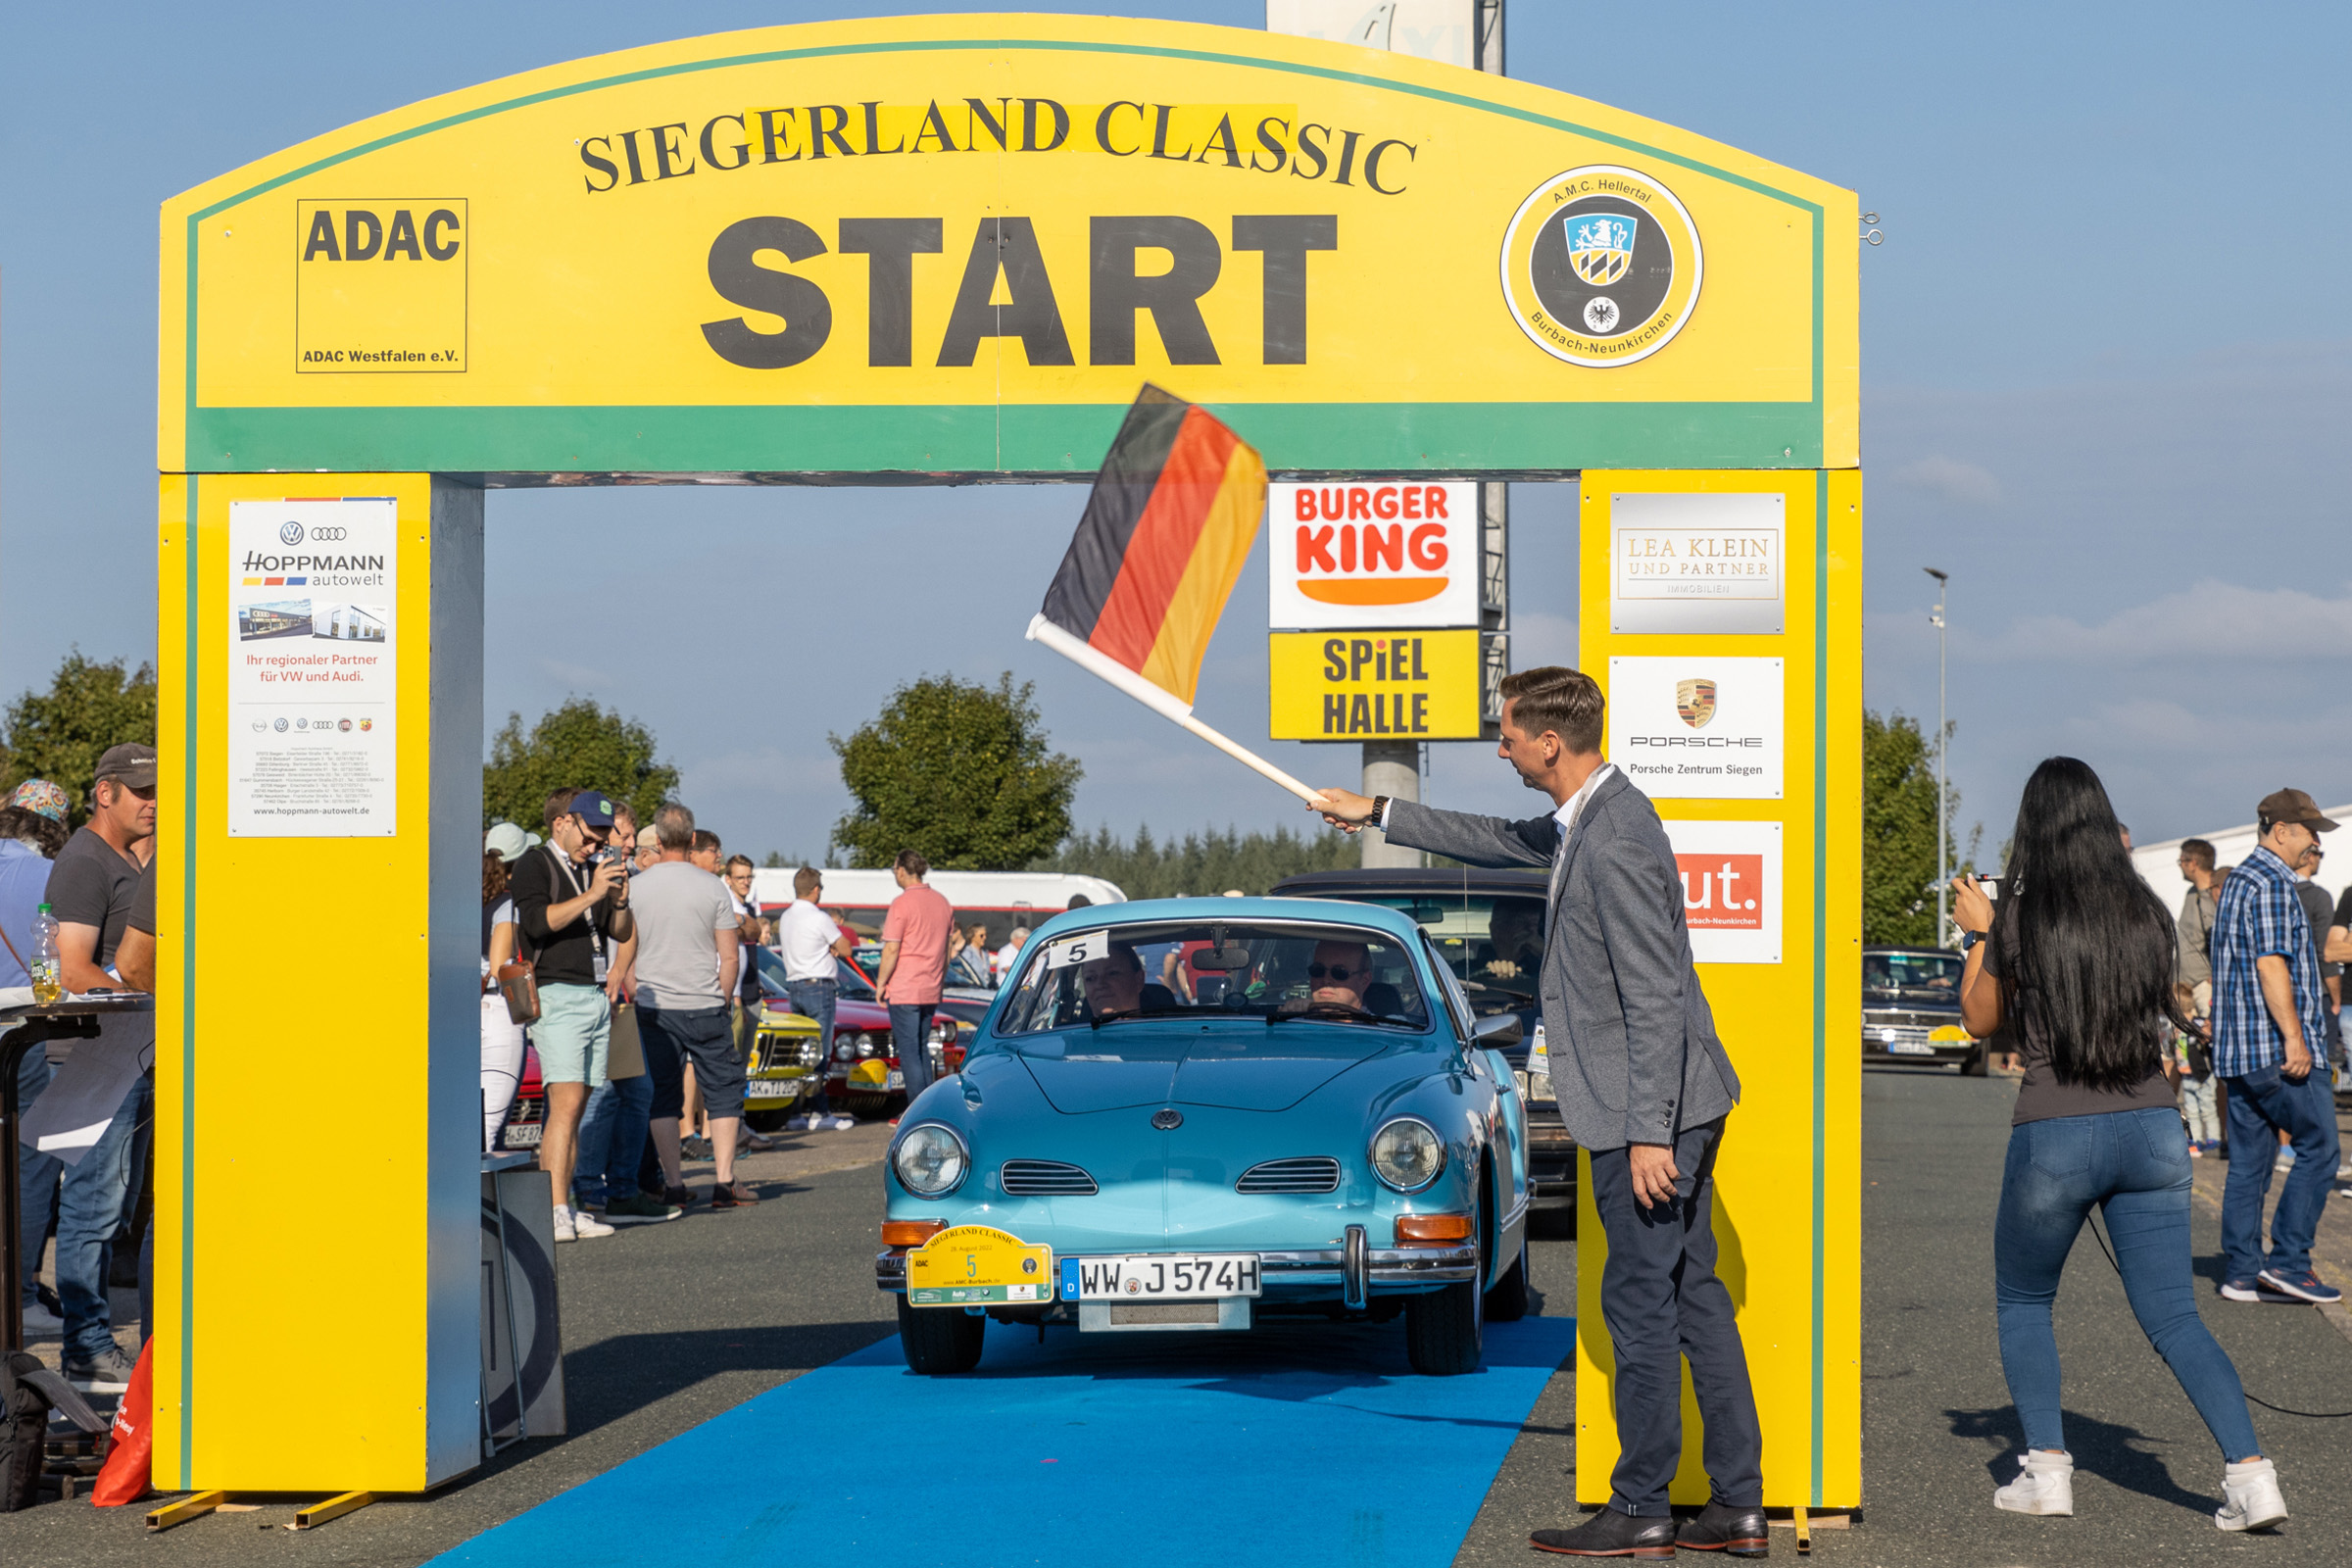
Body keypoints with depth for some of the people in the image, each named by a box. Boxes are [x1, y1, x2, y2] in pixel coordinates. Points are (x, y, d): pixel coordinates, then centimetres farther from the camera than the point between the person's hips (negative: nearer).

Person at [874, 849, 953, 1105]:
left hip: (904, 988, -7)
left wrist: (881, 983, -5)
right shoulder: (941, 902, 8)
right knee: (922, 1048, 16)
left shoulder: (902, 904, -13)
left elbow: (891, 950, -14)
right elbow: (946, 949, 15)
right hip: (931, 989, 7)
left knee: (908, 1051, -4)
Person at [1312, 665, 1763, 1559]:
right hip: (1670, 1109, 10)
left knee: (1640, 1303, -2)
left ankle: (1641, 1512, 6)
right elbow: (1501, 842, 32)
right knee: (1692, 1298, 11)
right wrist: (1379, 814, 37)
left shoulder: (1616, 846, -21)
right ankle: (1739, 1507, 14)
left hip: (1651, 1114, -10)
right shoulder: (1584, 821, 11)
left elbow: (1654, 1000, -24)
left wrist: (1648, 1134, -23)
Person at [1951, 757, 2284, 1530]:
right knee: (2172, 1315, 6)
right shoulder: (2146, 911, 4)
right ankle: (2249, 1472, -10)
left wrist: (1978, 932, 22)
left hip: (2054, 1134, -3)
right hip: (2151, 1129, 3)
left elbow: (1981, 1020, 9)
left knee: (2022, 1305, 19)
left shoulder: (2020, 919, -6)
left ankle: (2046, 1468, 9)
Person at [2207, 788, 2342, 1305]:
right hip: (2276, 1048, -10)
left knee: (2249, 1159, 8)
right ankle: (2288, 1260, -5)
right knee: (2318, 1147, -3)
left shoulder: (2237, 880, 19)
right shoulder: (2272, 882, -12)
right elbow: (2271, 964, -19)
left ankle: (2242, 1271, 7)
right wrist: (2294, 1037, -21)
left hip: (2235, 1048, 10)